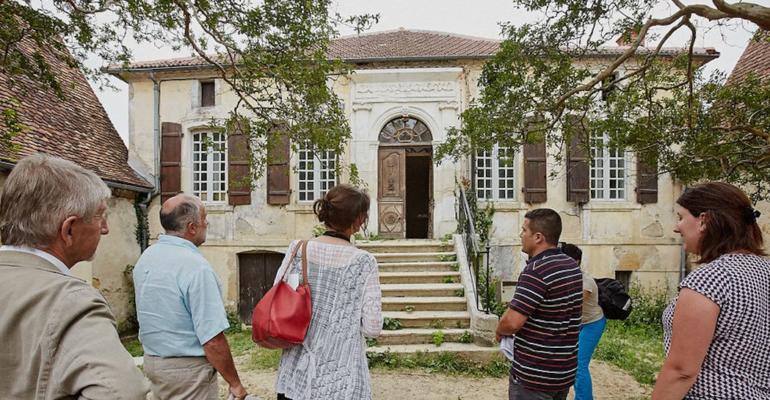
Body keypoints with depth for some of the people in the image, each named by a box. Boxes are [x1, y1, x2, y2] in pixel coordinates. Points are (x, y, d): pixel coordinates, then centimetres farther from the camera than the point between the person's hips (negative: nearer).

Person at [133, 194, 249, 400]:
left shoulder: (145, 258, 1)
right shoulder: (195, 267, -25)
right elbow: (213, 340, -26)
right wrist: (235, 383, -16)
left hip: (151, 360, 8)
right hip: (186, 368, -8)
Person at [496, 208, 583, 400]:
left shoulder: (536, 270, -23)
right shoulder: (572, 266, 5)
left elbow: (512, 322, -28)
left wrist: (500, 331, -5)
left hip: (534, 375, -8)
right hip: (566, 371, 8)